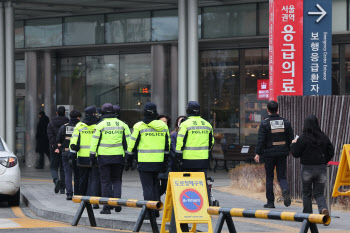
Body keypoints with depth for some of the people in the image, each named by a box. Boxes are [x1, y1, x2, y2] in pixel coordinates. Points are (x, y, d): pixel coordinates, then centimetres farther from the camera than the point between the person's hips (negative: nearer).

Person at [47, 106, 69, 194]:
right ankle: (62, 188, 6)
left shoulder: (51, 123, 0)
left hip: (54, 150, -1)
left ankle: (56, 180, -20)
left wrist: (55, 147, -14)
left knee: (54, 167, 9)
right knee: (63, 168, 8)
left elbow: (50, 136, -10)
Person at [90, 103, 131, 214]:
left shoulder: (100, 125, -4)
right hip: (118, 157, 2)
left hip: (104, 157, -2)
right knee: (116, 180, 16)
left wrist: (92, 156, 4)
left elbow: (94, 142, -3)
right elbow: (128, 141, 6)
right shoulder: (122, 124, 4)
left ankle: (107, 207, 2)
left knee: (106, 181, 3)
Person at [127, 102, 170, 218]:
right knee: (155, 186, 15)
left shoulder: (139, 126, -7)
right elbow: (167, 145, 12)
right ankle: (156, 210, 16)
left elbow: (133, 143, -2)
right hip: (159, 161, 5)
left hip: (145, 162, -5)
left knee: (147, 187, -3)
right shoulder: (163, 126, 7)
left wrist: (129, 156, 11)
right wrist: (165, 160, 20)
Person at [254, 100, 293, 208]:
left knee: (269, 178, 8)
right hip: (282, 154, 2)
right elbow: (291, 139, 7)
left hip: (269, 154, -2)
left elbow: (261, 140, -10)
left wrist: (258, 153, -4)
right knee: (281, 176, 9)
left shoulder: (264, 123, -8)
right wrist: (289, 150, 20)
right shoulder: (286, 122, 3)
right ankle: (285, 190, -23)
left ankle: (270, 201, 9)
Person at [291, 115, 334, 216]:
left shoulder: (303, 138, -12)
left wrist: (294, 144, 10)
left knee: (306, 193, 12)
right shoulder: (324, 137, 2)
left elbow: (295, 153, -8)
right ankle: (323, 208, -21)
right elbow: (331, 152, 7)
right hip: (321, 168, 3)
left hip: (307, 168, -3)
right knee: (319, 193, 8)